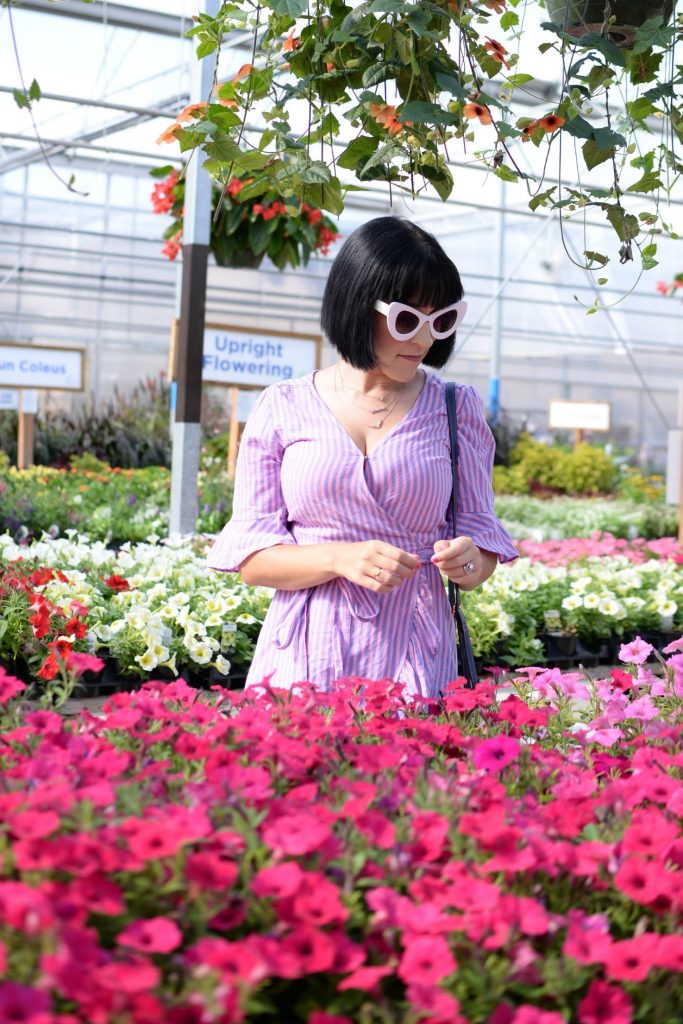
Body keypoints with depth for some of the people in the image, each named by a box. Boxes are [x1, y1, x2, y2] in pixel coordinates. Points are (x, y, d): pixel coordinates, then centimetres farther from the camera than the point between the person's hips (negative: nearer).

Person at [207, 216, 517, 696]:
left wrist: (468, 562, -15)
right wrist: (340, 558, -17)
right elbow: (250, 556, 0)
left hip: (416, 662, 1)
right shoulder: (283, 408, 2)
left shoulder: (455, 407, 7)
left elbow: (481, 534, 9)